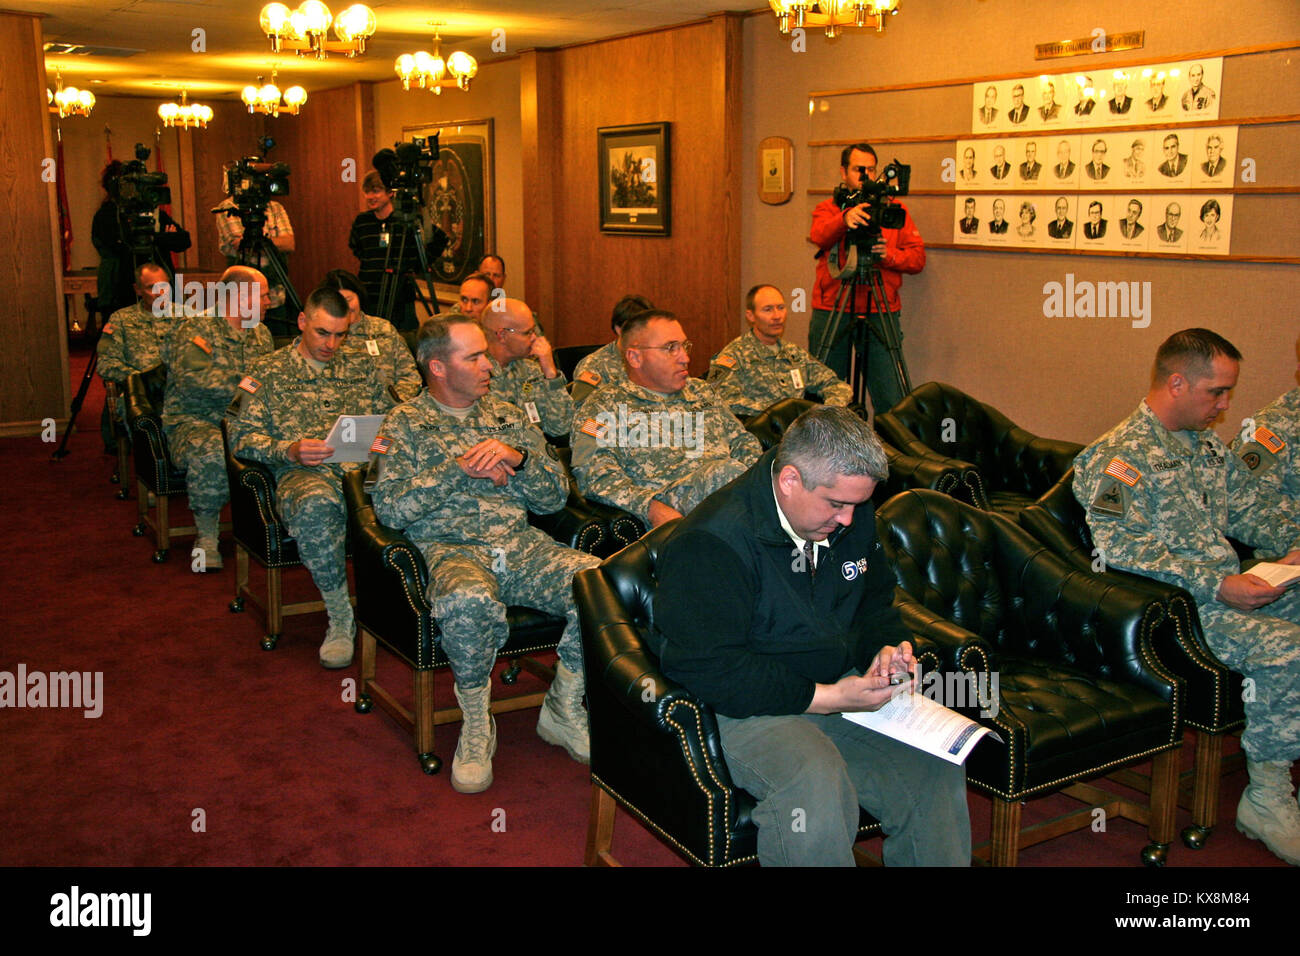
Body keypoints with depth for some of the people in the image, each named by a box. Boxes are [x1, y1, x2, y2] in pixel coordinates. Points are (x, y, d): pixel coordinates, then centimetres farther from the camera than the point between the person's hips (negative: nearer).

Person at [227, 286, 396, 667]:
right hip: (302, 474, -2)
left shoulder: (363, 367, 24)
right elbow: (242, 436, 7)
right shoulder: (267, 371, 15)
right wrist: (289, 450, -12)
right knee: (316, 505, -41)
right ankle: (341, 618, -24)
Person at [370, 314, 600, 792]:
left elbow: (556, 496, 15)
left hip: (522, 545, 4)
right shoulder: (406, 422, 10)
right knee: (468, 601, -40)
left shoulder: (507, 416, 21)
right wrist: (461, 469, -10)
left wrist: (517, 458, -4)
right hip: (452, 550, -4)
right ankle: (476, 725, -13)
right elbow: (389, 506, -5)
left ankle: (563, 709, -4)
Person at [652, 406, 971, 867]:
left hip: (842, 686, 7)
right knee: (816, 786, -35)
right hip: (750, 705, -7)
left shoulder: (853, 515, 6)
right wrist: (826, 698, -24)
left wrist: (886, 647, -2)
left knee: (934, 767, -13)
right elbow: (711, 669, -23)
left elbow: (874, 604, 22)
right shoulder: (710, 542, -20)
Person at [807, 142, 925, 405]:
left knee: (890, 400, -6)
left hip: (881, 313, 1)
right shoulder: (828, 208, 9)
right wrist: (844, 219, -36)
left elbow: (918, 257, 6)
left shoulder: (896, 209, 13)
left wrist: (889, 255, -14)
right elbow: (818, 235, -15)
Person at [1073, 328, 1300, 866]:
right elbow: (1119, 546, -21)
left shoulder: (1208, 446, 19)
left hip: (1232, 587, 9)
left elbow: (1253, 505, 24)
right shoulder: (1119, 454, -11)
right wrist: (1216, 585, -25)